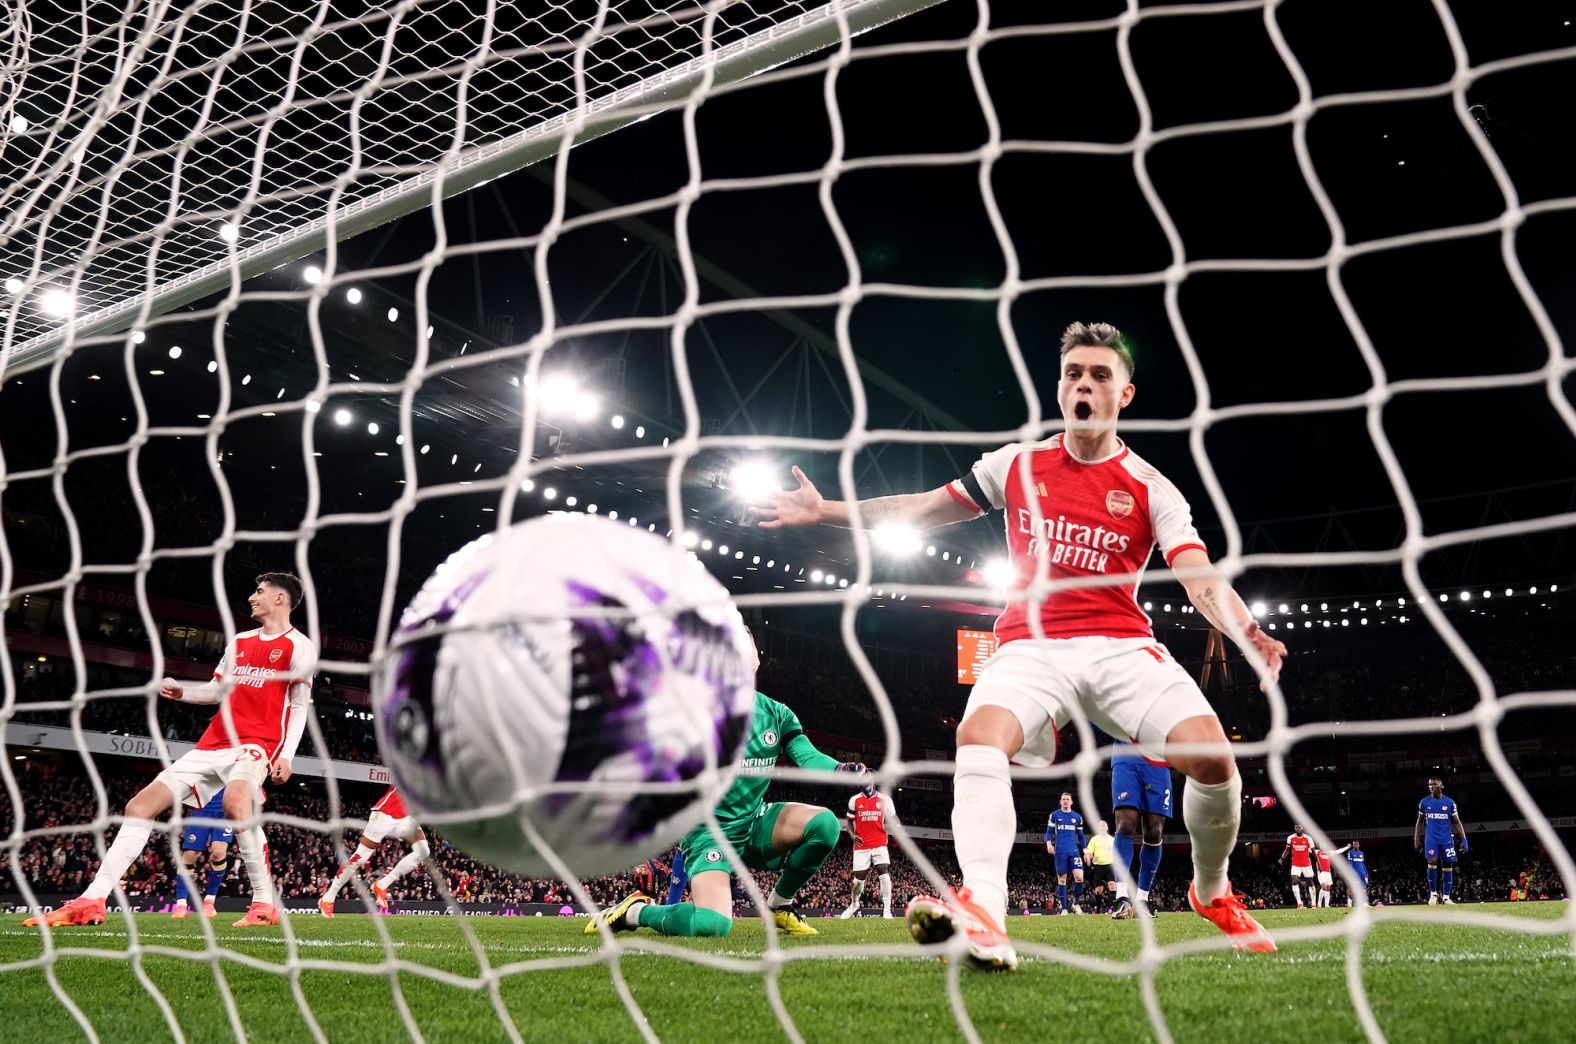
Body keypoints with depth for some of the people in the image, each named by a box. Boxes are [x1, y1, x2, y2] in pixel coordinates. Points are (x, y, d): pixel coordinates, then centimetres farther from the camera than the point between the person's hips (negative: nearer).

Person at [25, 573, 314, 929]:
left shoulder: (298, 645, -1)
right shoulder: (239, 641, 20)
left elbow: (299, 706, -6)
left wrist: (286, 754, -16)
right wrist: (181, 690, 8)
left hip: (257, 742, -8)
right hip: (213, 743, 8)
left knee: (235, 802, -38)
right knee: (139, 805, 0)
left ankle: (265, 903, -28)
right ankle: (92, 900, 2)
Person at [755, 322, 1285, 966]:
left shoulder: (1151, 489, 3)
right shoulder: (1018, 463, 10)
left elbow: (1201, 578, -9)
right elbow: (926, 508, 17)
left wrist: (1246, 632, -31)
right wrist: (827, 511, 11)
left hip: (1120, 645, 0)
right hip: (1030, 646, 1)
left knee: (1211, 754, -21)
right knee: (980, 737, -31)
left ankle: (1212, 892, 9)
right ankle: (984, 916, -45)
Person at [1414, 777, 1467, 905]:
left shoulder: (1449, 803, 2)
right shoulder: (1424, 802, 4)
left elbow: (1457, 822, 5)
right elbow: (1419, 822, 12)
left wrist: (1464, 840, -3)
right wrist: (1416, 839, 8)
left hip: (1446, 839, 1)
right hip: (1431, 838, -1)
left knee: (1448, 867, 1)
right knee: (1432, 863, -15)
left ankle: (1446, 897, 9)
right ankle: (1433, 893, -3)